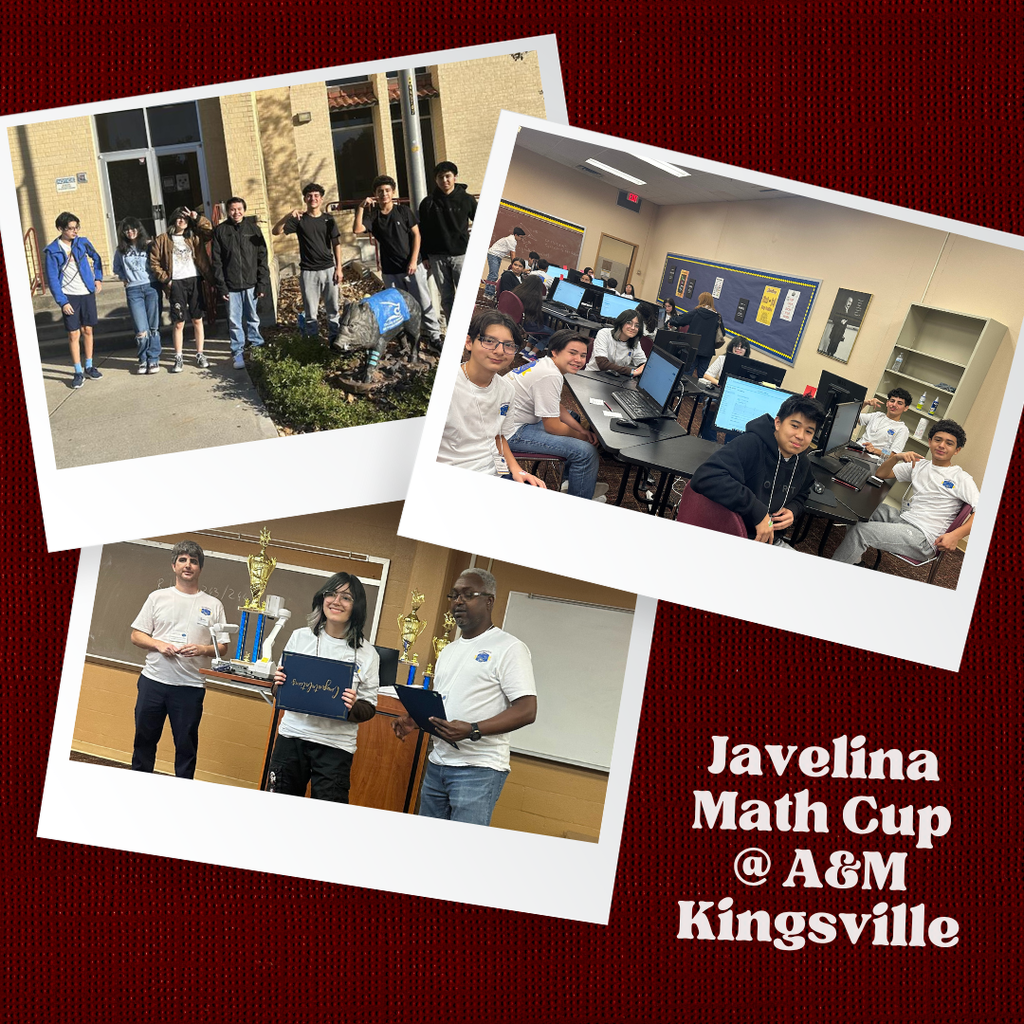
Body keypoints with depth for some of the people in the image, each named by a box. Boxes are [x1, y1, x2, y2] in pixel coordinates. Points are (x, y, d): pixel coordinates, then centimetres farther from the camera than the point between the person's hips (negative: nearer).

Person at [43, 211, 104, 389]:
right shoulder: (52, 251, -8)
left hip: (87, 293, 3)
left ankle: (89, 367, 22)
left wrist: (98, 278, 6)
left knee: (87, 330, 10)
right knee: (73, 334, -2)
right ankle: (78, 372, 6)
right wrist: (62, 302, -12)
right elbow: (52, 279, -7)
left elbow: (96, 258, 18)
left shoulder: (83, 242, 0)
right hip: (69, 296, -3)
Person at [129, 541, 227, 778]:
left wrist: (202, 649, -14)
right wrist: (158, 644, -11)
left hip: (190, 686, -1)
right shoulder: (158, 597, 8)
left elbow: (222, 647, 6)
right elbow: (136, 635, 7)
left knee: (186, 745, 4)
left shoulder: (213, 605, 6)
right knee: (144, 738, 11)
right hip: (153, 680, 1)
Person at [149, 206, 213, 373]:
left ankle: (200, 355, 15)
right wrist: (166, 279, -4)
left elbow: (210, 231, -3)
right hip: (176, 284, -2)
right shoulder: (163, 240, 5)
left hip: (195, 281, 2)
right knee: (178, 322, -1)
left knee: (197, 320, 6)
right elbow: (154, 262, 4)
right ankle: (178, 358, 5)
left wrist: (197, 218, -6)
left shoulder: (194, 237, 10)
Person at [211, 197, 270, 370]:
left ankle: (257, 348, 22)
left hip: (251, 284, 1)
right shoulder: (220, 231, 3)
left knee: (253, 318, 10)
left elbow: (262, 258, 3)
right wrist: (221, 286, -6)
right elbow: (216, 261, 1)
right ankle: (238, 354, 8)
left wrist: (263, 284, -3)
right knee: (234, 321, 2)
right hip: (231, 285, -1)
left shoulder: (253, 229, 5)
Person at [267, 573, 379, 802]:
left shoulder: (366, 653, -2)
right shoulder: (300, 637, 6)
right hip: (292, 735, 2)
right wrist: (279, 684, -6)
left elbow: (369, 709, 2)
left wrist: (353, 708, -18)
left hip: (335, 746, -2)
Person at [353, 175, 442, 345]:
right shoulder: (373, 216, 2)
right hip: (390, 272, 2)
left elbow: (416, 235, 0)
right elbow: (357, 229, -14)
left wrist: (414, 261, -8)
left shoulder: (403, 211, 0)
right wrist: (361, 208, -20)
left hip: (412, 267, -1)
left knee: (424, 302, -1)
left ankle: (434, 334, 7)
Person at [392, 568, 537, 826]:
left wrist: (471, 730, -23)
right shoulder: (448, 651, 20)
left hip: (479, 769, -7)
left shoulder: (509, 648, -6)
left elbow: (527, 710, -14)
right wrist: (413, 720, 6)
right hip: (437, 764, 7)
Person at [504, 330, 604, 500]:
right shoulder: (550, 376, -24)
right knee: (586, 451, -16)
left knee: (575, 420, 29)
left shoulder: (545, 365, 8)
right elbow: (553, 427, -21)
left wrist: (582, 430, 6)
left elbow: (557, 408, 19)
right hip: (513, 433, -12)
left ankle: (571, 480, 36)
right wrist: (582, 436, -3)